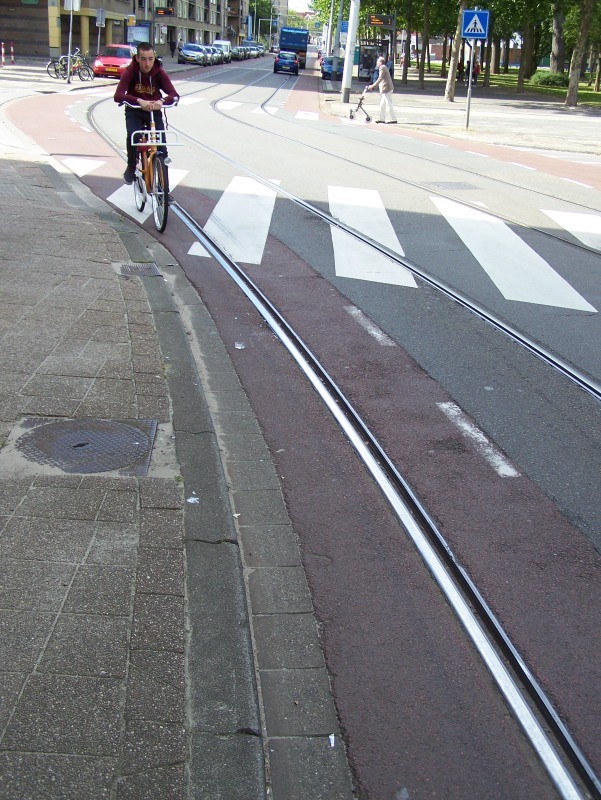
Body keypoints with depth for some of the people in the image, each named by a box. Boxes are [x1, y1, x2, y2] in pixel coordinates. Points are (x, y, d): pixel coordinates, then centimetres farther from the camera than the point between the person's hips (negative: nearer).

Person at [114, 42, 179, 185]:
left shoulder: (159, 73, -14)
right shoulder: (130, 72, -19)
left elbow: (174, 95, -24)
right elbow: (118, 95, -31)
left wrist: (162, 101, -47)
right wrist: (139, 101, -48)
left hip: (154, 111, 1)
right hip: (134, 111, -1)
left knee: (161, 148, -12)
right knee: (133, 135, -30)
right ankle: (131, 168, -4)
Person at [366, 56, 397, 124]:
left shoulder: (382, 68, -11)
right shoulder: (384, 67, 21)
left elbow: (380, 79, -19)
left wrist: (373, 86, -17)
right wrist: (373, 86, 23)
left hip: (386, 88, -10)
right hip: (384, 89, 10)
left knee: (388, 104, -9)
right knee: (382, 105, 14)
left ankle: (393, 119, -9)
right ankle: (382, 119, 20)